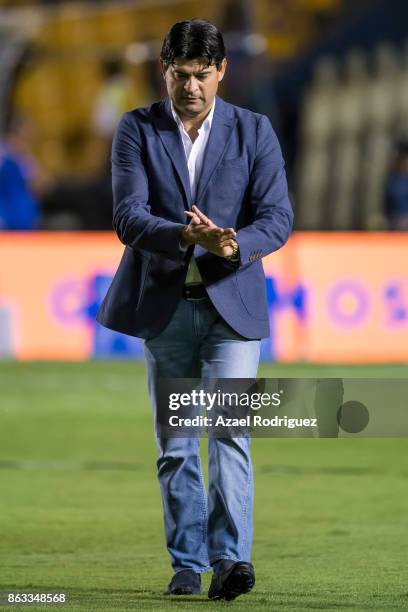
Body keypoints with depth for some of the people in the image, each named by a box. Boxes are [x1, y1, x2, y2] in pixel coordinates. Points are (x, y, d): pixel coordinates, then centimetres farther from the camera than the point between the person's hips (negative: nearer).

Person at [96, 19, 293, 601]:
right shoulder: (137, 130, 0)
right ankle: (188, 564, 15)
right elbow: (128, 216, -12)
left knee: (230, 429, -15)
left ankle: (230, 558, -21)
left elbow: (277, 216, -7)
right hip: (163, 306, 1)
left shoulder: (254, 132, 1)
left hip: (232, 303, -1)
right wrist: (184, 235, -31)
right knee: (175, 443, 7)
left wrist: (234, 245, -29)